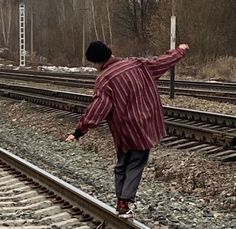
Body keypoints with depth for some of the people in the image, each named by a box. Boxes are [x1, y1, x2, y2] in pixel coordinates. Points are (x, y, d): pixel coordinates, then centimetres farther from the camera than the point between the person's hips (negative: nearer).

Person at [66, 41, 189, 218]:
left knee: (122, 166, 17)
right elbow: (163, 61, 12)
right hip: (143, 127, 2)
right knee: (135, 165, 6)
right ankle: (125, 203, -5)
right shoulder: (137, 64, -1)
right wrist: (180, 51, 29)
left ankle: (121, 202, 18)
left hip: (125, 131, -2)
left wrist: (78, 132, -14)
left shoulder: (104, 80, -12)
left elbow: (95, 111, -17)